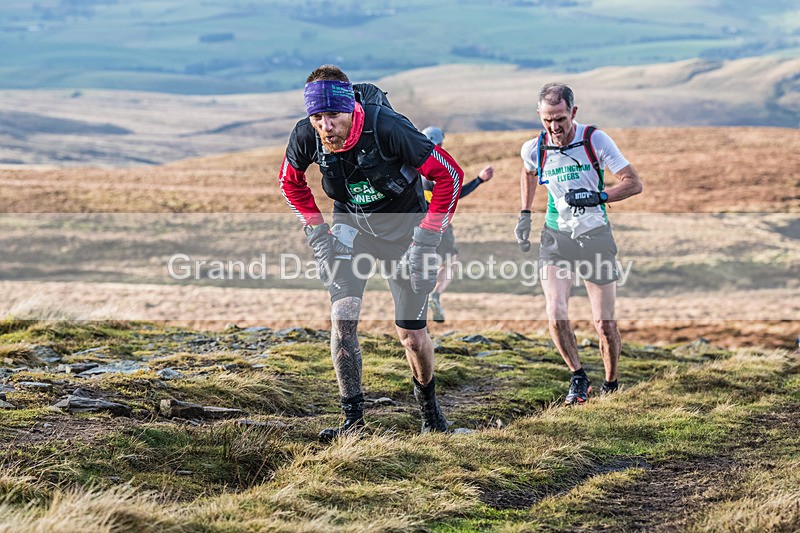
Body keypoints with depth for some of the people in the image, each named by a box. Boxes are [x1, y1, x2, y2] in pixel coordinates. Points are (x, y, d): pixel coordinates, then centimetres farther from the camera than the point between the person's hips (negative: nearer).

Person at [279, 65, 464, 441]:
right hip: (351, 223, 3)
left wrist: (426, 238, -24)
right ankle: (353, 419, -8)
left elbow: (450, 174, -25)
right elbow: (291, 182, 2)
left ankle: (428, 402, 32)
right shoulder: (306, 135, -22)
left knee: (412, 334, 2)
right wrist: (316, 233, -6)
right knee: (342, 318, -17)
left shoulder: (387, 128, -34)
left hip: (403, 224, -2)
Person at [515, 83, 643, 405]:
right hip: (557, 236, 1)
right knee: (556, 317, -17)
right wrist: (525, 215, 18)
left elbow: (634, 183, -8)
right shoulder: (535, 149, -4)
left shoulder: (595, 140, -11)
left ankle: (611, 385, 23)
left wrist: (597, 197, -22)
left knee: (605, 324, 0)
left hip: (596, 235, -1)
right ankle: (578, 377, 6)